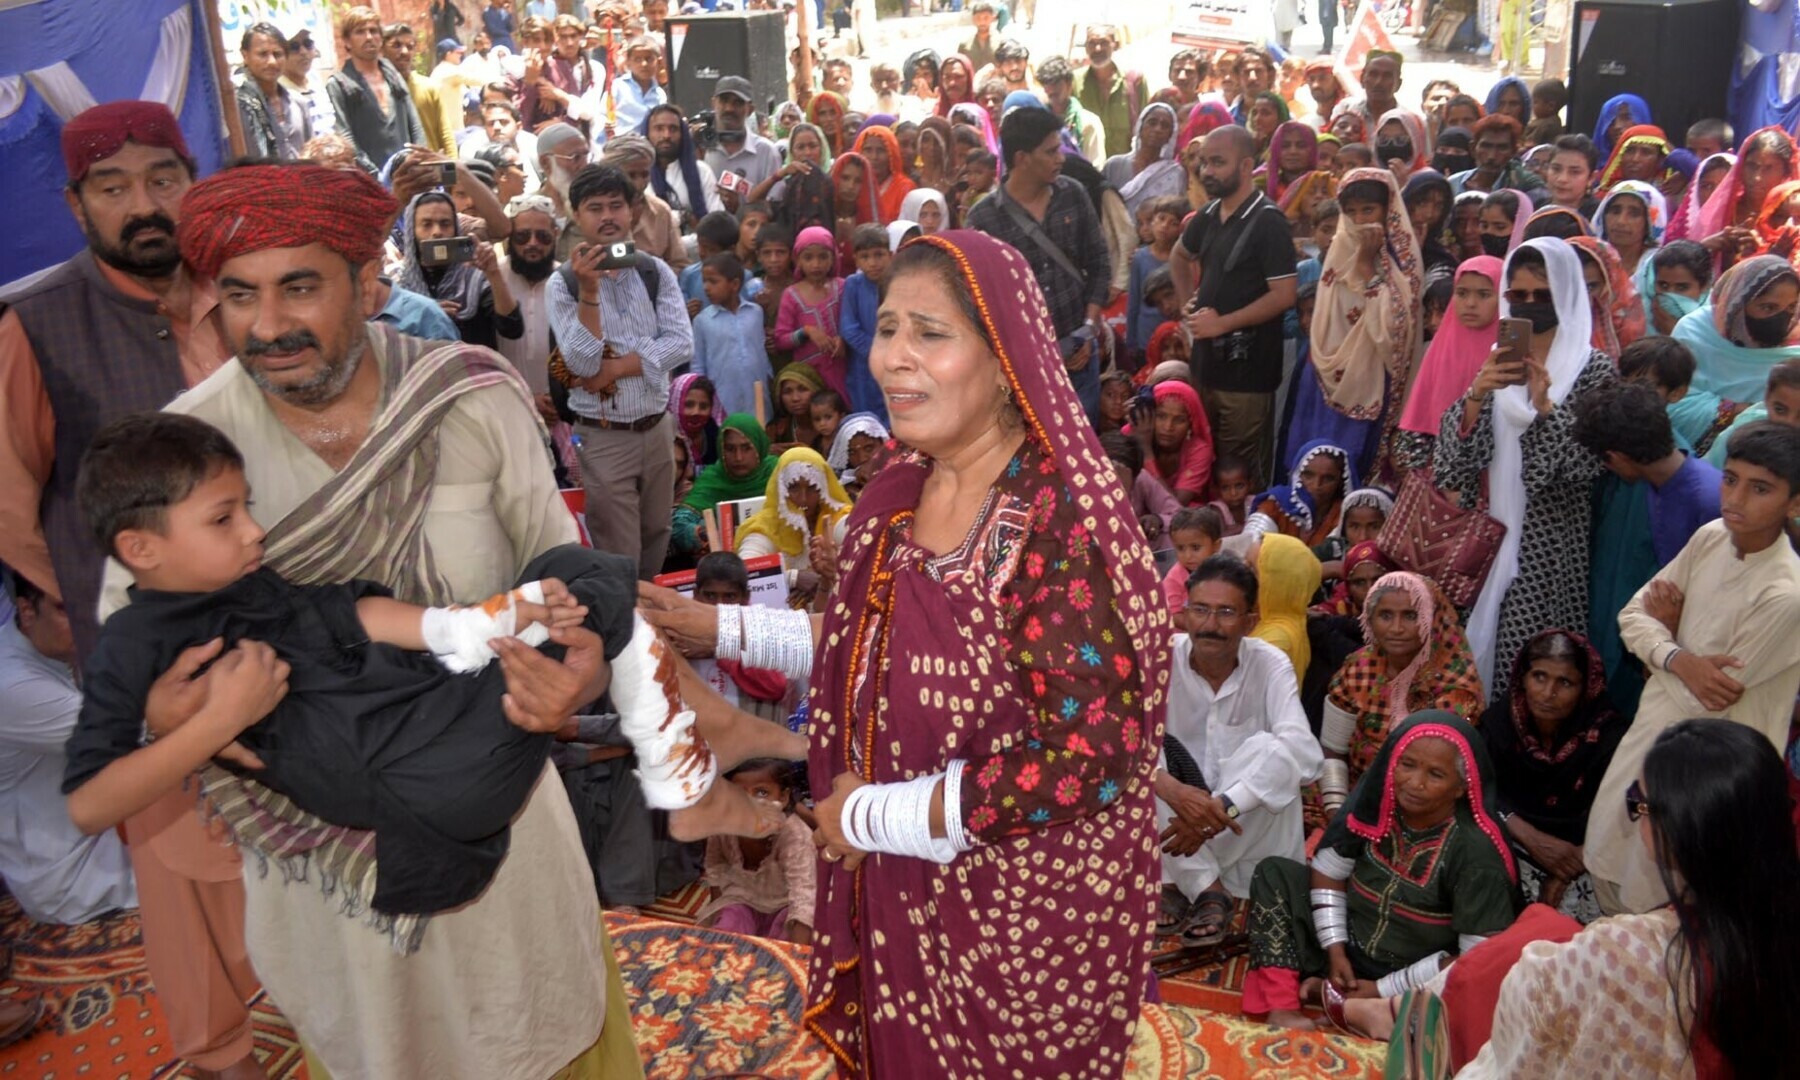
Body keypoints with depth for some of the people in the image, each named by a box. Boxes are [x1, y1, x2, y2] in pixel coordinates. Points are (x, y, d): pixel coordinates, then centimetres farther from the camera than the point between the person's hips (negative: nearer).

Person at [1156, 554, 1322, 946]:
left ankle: (1178, 885, -22)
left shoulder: (1270, 665, -16)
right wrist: (1170, 788, -45)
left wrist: (1223, 807, -41)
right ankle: (1206, 890, -22)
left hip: (1249, 829, -1)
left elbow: (1303, 752, -31)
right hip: (1178, 811, 1)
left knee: (1264, 748, -29)